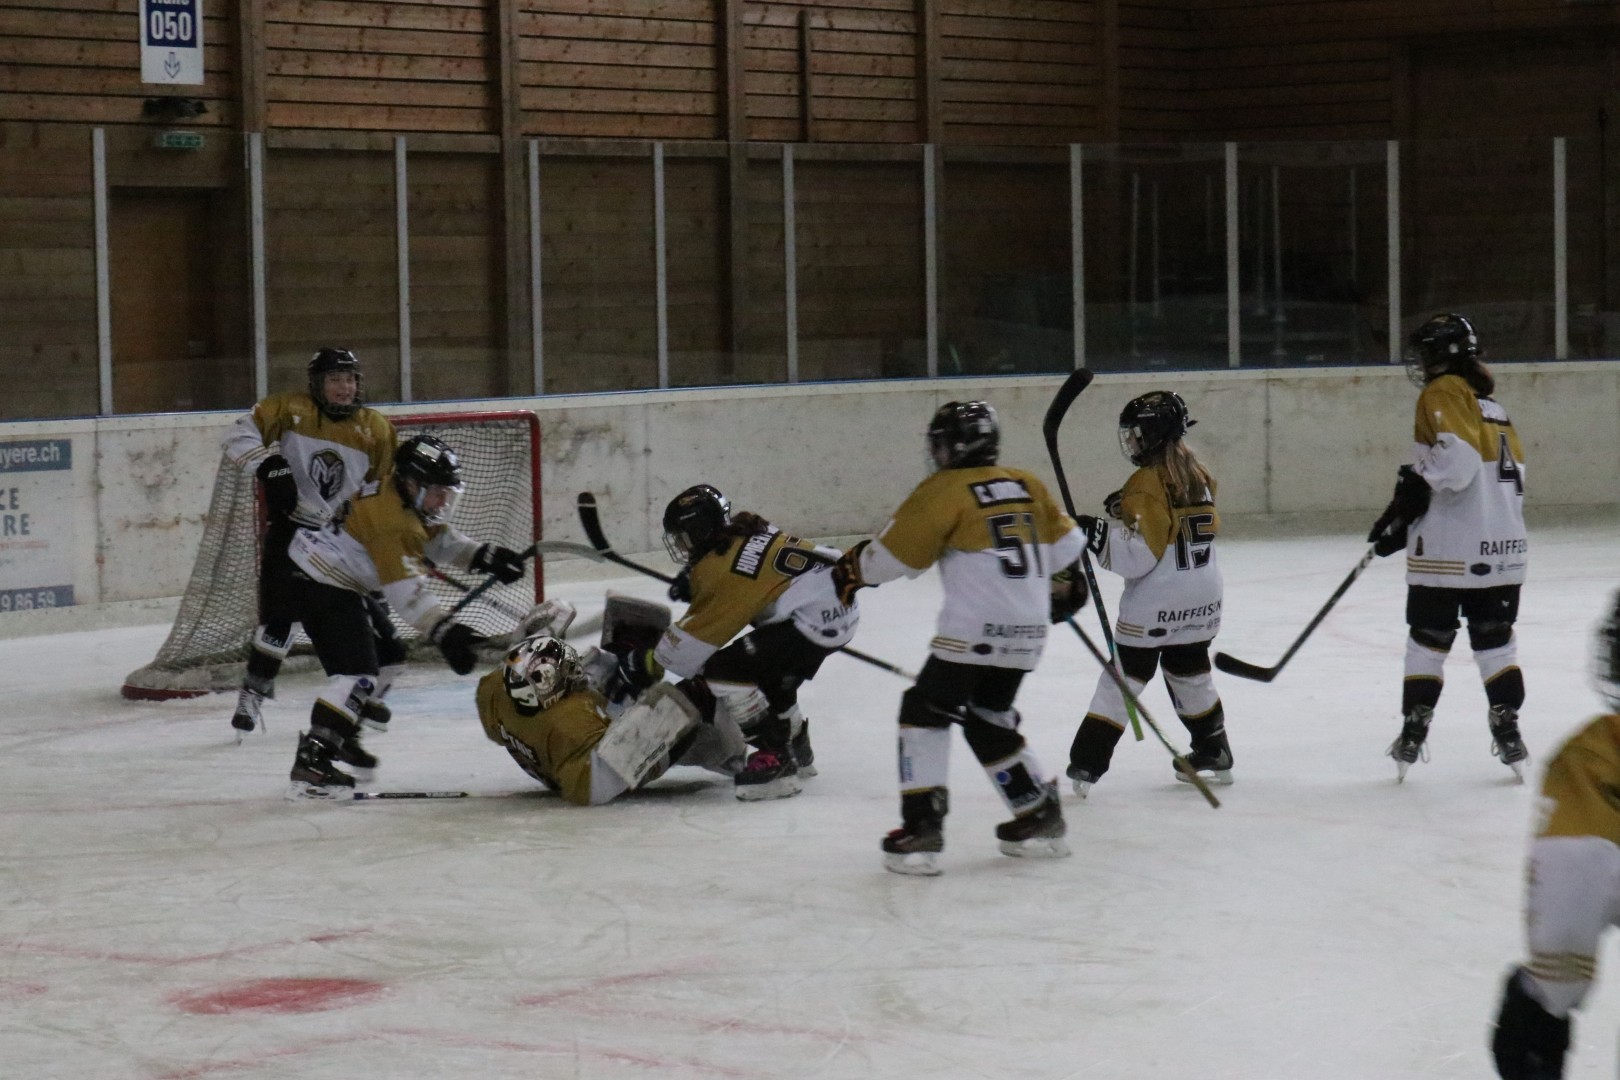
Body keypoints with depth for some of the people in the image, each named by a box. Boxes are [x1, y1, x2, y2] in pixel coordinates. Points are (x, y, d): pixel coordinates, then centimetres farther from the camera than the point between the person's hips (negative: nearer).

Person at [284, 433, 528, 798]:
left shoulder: (410, 498, 5)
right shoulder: (389, 517, -26)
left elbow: (437, 538, 18)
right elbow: (406, 589, -30)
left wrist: (483, 556, 2)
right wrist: (443, 631, -34)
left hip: (342, 582, 11)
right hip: (319, 585, -11)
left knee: (387, 654, 19)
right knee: (357, 671, -21)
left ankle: (340, 736, 29)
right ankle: (312, 759, -29)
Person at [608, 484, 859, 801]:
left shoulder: (724, 568, -15)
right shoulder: (744, 531, 9)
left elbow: (699, 635, -13)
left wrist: (649, 662, -1)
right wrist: (692, 581, 15)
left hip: (815, 619, -10)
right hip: (838, 608, 10)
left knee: (723, 671, -11)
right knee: (770, 678, 28)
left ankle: (776, 758, -7)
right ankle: (797, 751, 42)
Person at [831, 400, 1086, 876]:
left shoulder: (944, 490, -5)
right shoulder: (1027, 485, 13)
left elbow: (894, 554, -4)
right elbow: (1066, 545, 19)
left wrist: (852, 569, 14)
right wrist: (1066, 587, 39)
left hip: (974, 629, -7)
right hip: (1028, 632, 7)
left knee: (925, 710, 0)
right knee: (989, 720, 22)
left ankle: (921, 829, -11)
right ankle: (1041, 820, 21)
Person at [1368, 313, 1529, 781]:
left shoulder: (1443, 393, -6)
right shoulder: (1490, 404, 18)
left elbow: (1456, 460, -22)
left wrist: (1412, 493, -13)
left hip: (1447, 550, -7)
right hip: (1503, 545, 7)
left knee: (1428, 638, 4)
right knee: (1495, 640, 10)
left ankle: (1413, 734, 7)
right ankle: (1508, 733, 5)